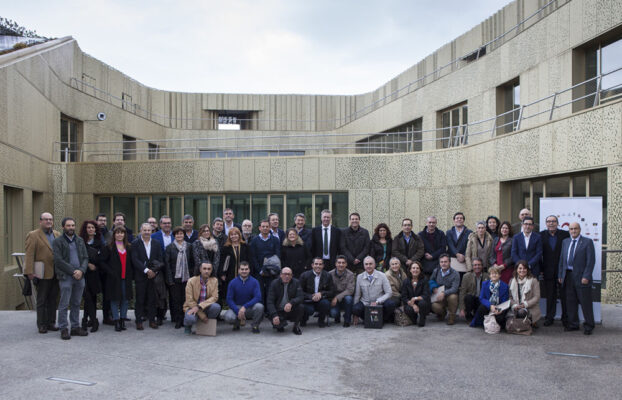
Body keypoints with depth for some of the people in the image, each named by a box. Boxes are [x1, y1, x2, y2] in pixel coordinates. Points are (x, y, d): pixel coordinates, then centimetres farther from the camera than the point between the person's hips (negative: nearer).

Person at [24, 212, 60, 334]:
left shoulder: (57, 235, 13)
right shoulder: (33, 235, -4)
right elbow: (29, 255, -9)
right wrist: (30, 272, -16)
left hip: (55, 274, 5)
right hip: (43, 274, -5)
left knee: (53, 300, 11)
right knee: (41, 301, 4)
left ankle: (51, 323, 20)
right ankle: (41, 325, 11)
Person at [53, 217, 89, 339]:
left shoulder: (80, 240, 15)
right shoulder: (58, 241, -1)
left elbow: (85, 258, 10)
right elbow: (58, 260, -9)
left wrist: (81, 270, -8)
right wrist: (73, 271, -13)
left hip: (79, 276, 5)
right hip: (65, 277, -5)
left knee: (76, 304, 10)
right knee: (64, 304, -3)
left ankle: (75, 327, 17)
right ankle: (63, 329, 5)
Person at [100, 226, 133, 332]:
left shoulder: (128, 247, 13)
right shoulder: (108, 247, 0)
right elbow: (102, 262, -3)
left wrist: (131, 274, 3)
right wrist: (111, 272, -12)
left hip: (126, 278, 4)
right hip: (114, 278, -4)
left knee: (125, 299, 5)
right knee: (115, 299, -1)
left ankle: (122, 320, 15)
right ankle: (116, 321, 5)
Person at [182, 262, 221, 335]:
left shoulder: (214, 281, -4)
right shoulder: (191, 281, -10)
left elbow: (214, 297, -12)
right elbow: (189, 300, -12)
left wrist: (199, 306, -26)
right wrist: (201, 315, -19)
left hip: (206, 307, 2)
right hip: (192, 306, -2)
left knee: (216, 307, -30)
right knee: (190, 319, -36)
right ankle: (188, 325, 5)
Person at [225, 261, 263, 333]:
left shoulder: (254, 282, -5)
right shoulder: (233, 282, -4)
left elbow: (258, 297, -14)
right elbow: (229, 299, -6)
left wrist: (245, 307, -26)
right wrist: (238, 311, -20)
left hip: (250, 308, 0)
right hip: (236, 307, 0)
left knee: (259, 306, -32)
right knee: (228, 317, -30)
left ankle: (255, 325, -2)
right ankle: (237, 323, 9)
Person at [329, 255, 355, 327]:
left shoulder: (350, 274, -11)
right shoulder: (330, 274, -6)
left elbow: (350, 290, -19)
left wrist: (337, 298, -27)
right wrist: (333, 299, -21)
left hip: (345, 297, 0)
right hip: (334, 299, 1)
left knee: (348, 298, -35)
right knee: (333, 313, -27)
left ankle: (347, 320, -11)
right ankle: (337, 317, 15)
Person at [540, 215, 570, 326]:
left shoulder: (565, 234, 0)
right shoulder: (542, 235, 4)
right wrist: (540, 269, 0)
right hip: (548, 271, 1)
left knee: (564, 295, 5)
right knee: (550, 295, 7)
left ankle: (565, 317, 16)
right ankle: (549, 317, 15)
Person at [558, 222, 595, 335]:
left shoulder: (587, 242, -3)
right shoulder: (565, 242, 14)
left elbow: (591, 261, -8)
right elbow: (562, 259, 15)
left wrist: (586, 277, -15)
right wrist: (560, 275, 9)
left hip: (581, 277, -5)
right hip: (568, 276, 5)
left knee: (585, 302, 1)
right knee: (570, 302, 10)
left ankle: (588, 326, 11)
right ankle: (573, 324, 20)